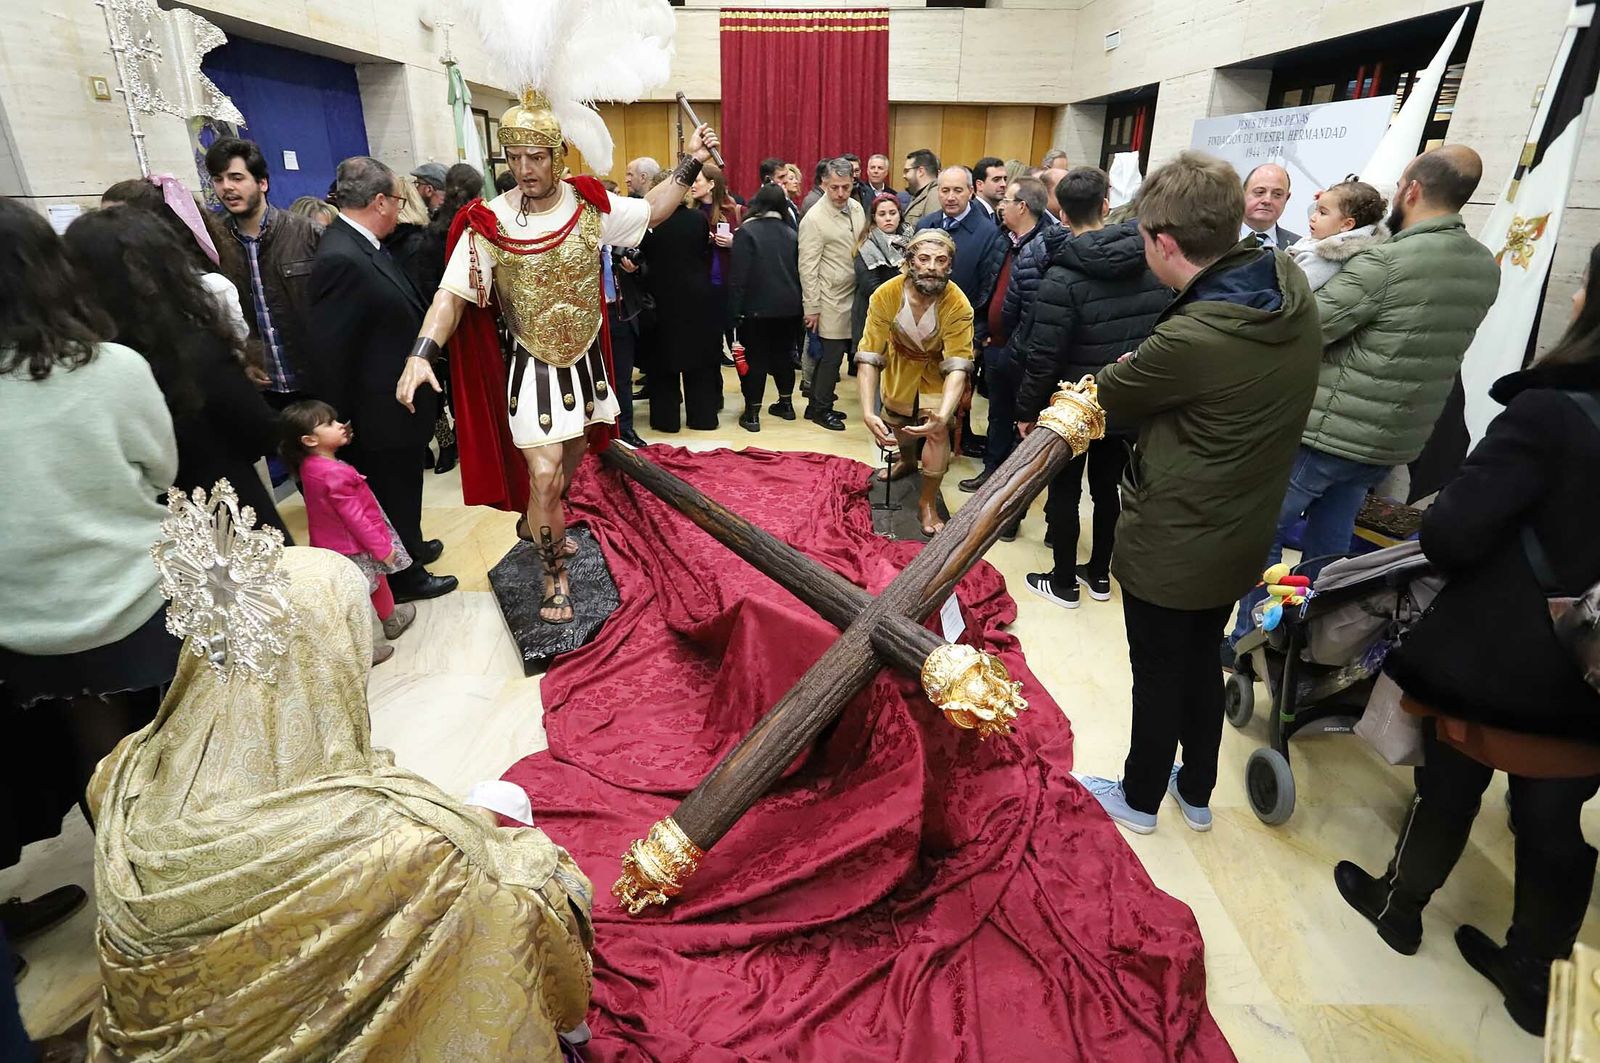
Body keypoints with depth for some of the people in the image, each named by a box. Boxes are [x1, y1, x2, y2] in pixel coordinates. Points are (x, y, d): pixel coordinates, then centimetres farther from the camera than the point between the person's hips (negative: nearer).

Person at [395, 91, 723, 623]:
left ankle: (535, 522, 49)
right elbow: (453, 294, -16)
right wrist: (422, 353, -30)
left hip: (586, 359, 4)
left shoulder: (591, 203, -6)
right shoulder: (490, 222, -14)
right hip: (534, 365, -4)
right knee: (545, 476, -13)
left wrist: (691, 164, 1)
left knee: (571, 461, 19)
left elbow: (650, 211, 10)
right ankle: (555, 575, 10)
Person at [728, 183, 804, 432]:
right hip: (788, 306, 5)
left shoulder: (746, 231, -10)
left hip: (757, 307, -5)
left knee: (755, 358, 1)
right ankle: (786, 403, 28)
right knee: (783, 354, 18)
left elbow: (739, 275, -14)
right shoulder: (791, 233, 7)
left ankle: (752, 413, 3)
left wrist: (735, 309, -11)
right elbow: (798, 270, 12)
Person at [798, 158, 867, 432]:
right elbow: (808, 267, -12)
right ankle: (820, 409, 15)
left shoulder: (857, 208, 7)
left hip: (854, 294, 6)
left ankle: (819, 403, 26)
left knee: (834, 353, 12)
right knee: (831, 354, -1)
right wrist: (812, 307, -12)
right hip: (831, 300, -6)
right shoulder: (814, 219, -13)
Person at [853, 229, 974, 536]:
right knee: (896, 420, 20)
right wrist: (867, 413, -46)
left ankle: (928, 502, 1)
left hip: (937, 372, -2)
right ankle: (906, 461, 56)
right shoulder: (885, 295, -33)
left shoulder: (958, 305, -36)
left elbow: (957, 365, -39)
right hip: (901, 365, 2)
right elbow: (869, 357, -33)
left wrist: (943, 415, -57)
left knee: (937, 431, -20)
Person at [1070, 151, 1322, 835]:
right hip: (1240, 539, 8)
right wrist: (1150, 371, -4)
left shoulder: (1190, 339, -31)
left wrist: (1132, 367, 7)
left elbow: (1111, 395, -12)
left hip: (1171, 545, -8)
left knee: (1158, 676, 13)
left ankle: (1140, 798, 36)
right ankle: (1197, 792, 44)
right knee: (1200, 663, 25)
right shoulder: (1292, 287, -5)